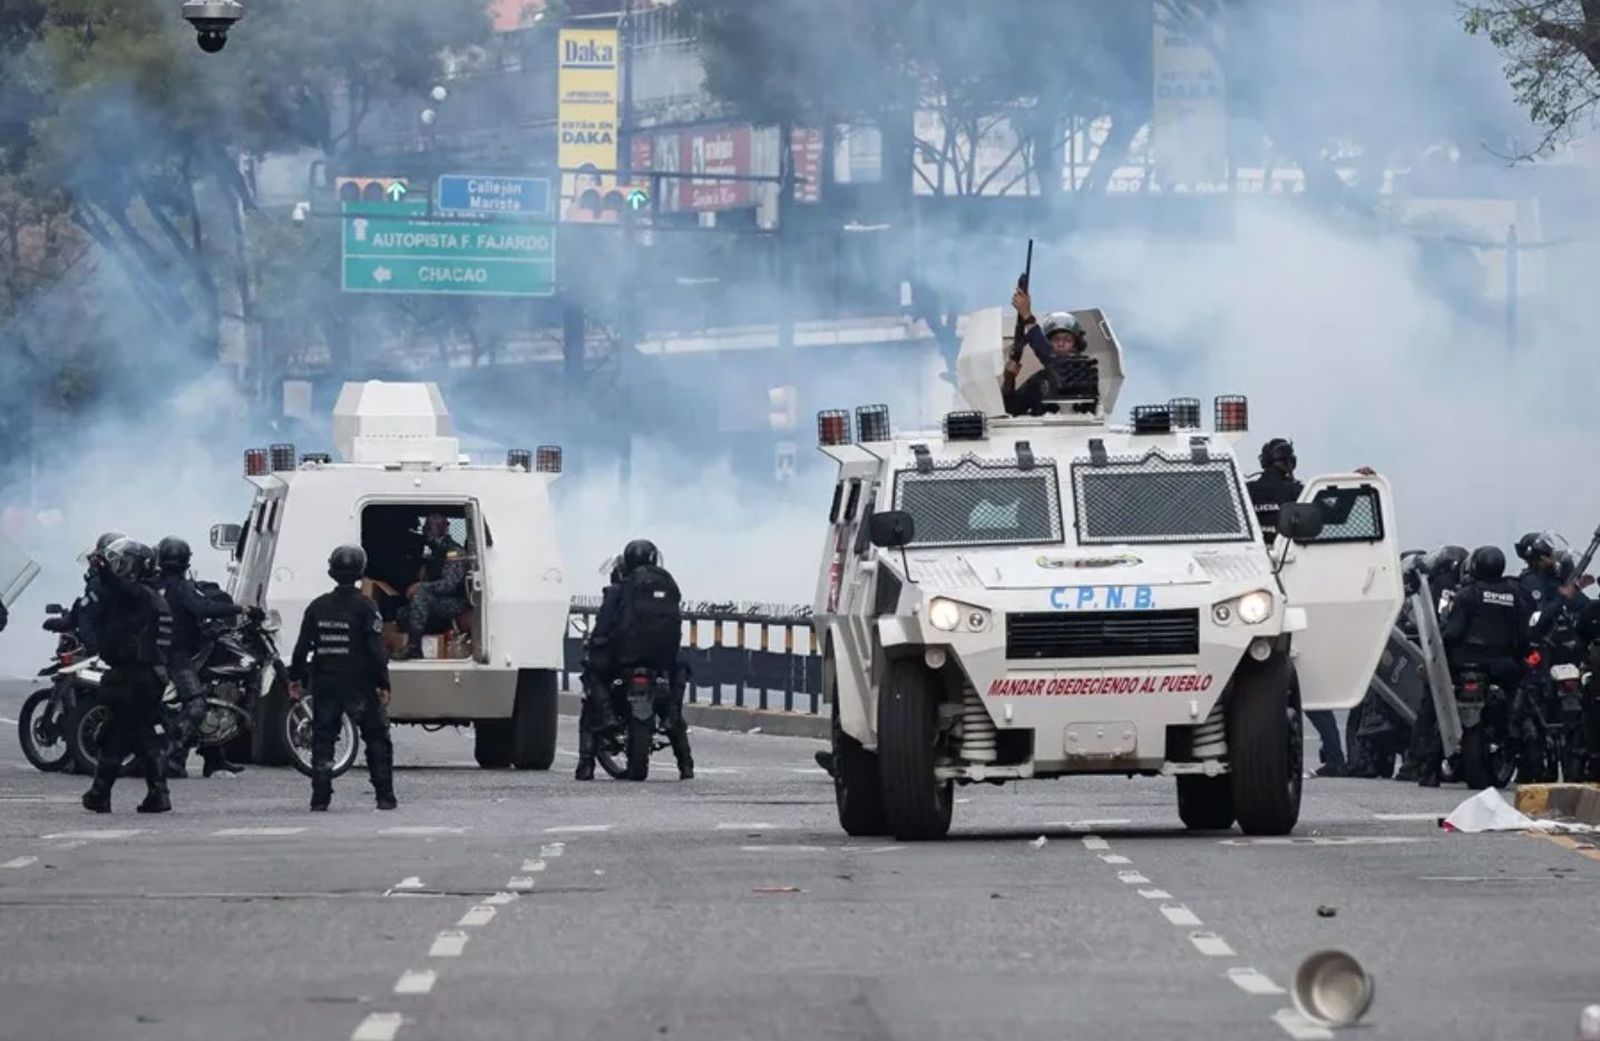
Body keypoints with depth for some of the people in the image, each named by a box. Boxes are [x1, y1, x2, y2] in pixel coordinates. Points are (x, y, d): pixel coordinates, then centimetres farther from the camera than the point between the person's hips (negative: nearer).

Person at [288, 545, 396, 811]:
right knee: (377, 740, 6)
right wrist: (382, 684, -8)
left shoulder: (317, 607, 3)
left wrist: (295, 679, 14)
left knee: (322, 740, 7)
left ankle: (320, 797, -1)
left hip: (325, 686, 3)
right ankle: (385, 796, 2)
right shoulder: (365, 607, -8)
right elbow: (376, 651, -12)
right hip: (359, 686, -3)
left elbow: (302, 647, 5)